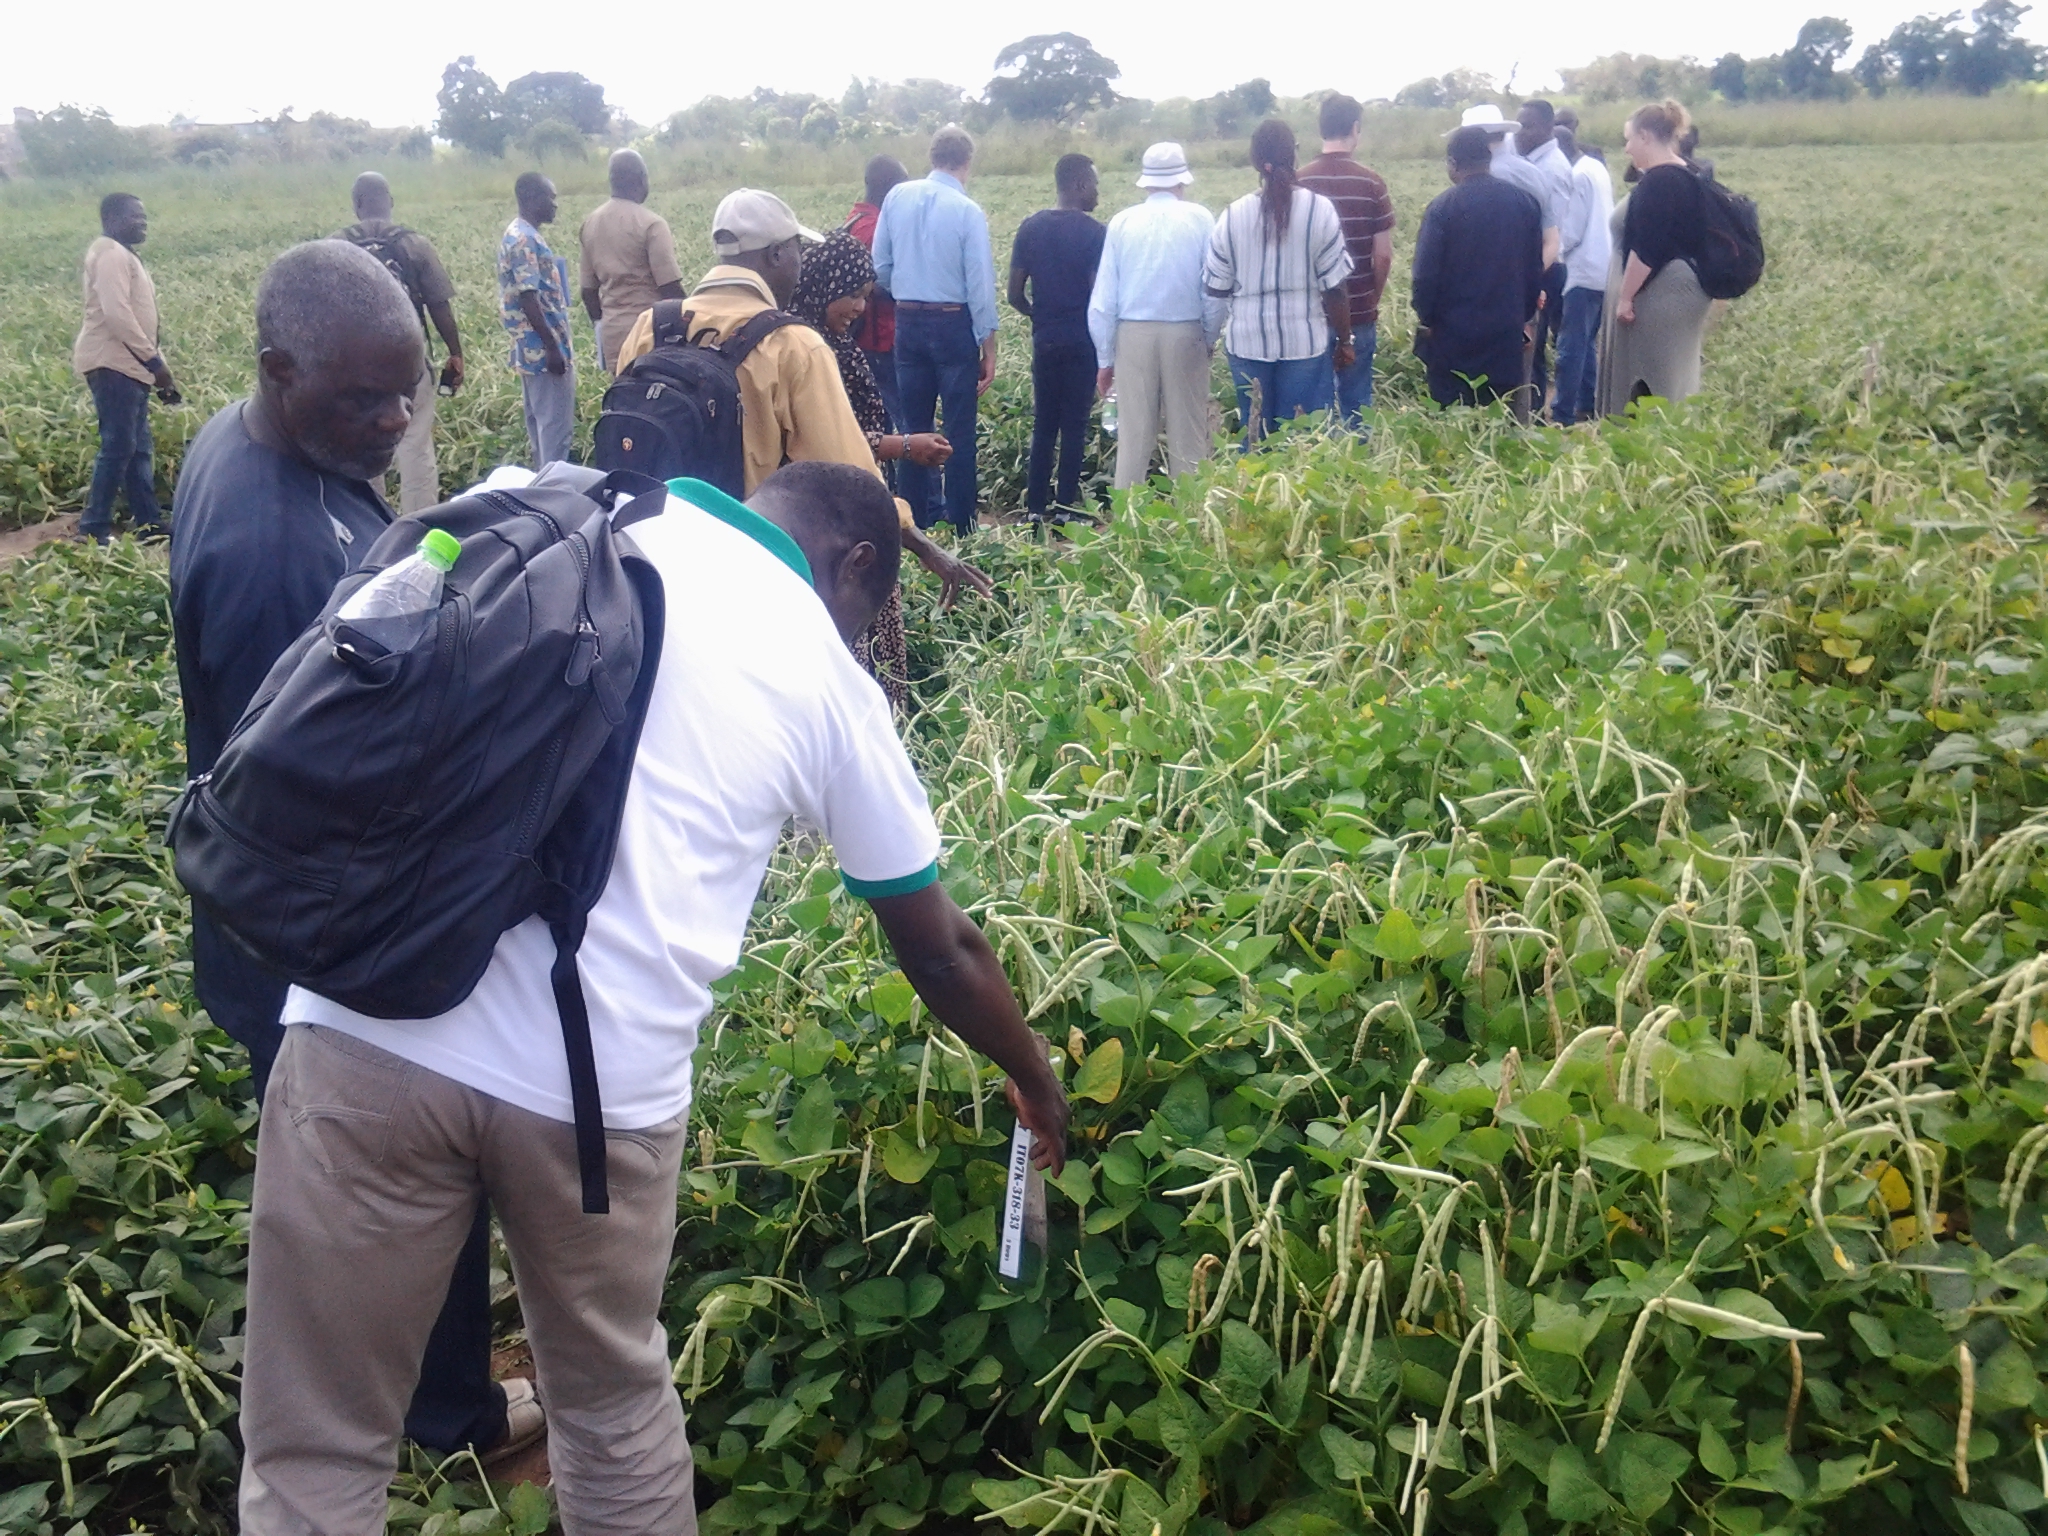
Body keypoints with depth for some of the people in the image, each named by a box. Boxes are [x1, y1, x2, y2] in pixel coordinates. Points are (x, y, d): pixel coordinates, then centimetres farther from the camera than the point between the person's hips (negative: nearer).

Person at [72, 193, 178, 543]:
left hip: (128, 365, 10)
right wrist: (154, 360, -19)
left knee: (139, 449, 11)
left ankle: (149, 525, 15)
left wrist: (156, 365, 19)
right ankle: (93, 531, -7)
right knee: (118, 447, -11)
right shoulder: (111, 254, -11)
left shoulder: (124, 255, 21)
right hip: (113, 365, -10)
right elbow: (116, 313, -22)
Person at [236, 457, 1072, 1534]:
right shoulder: (828, 680, 11)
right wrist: (1035, 1080, 36)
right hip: (603, 1078, 0)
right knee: (616, 1404, 26)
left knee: (313, 1449, 15)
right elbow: (939, 949, 20)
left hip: (376, 1021, 0)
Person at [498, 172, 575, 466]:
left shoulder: (518, 235, 15)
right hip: (544, 349, -11)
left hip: (533, 349, 11)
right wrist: (553, 348, -23)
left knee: (541, 421, 15)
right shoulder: (525, 239, -17)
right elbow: (527, 298, -23)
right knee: (556, 425, -6)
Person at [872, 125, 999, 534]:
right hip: (954, 324, -4)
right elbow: (980, 284, -10)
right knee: (959, 430, 2)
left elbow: (880, 266, 6)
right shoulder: (968, 211, -11)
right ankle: (960, 527, 4)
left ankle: (915, 521, 16)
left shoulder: (897, 197, 0)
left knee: (914, 427, 11)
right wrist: (988, 347, -3)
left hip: (908, 323, 4)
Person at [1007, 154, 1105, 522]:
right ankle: (1066, 507, 5)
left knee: (1043, 424, 11)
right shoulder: (1093, 232, -10)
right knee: (1074, 427, 3)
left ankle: (1035, 509, 10)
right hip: (1082, 341, -4)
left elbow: (1015, 295, 3)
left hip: (1044, 340, 4)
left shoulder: (1030, 228, 4)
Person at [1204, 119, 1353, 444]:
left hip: (1248, 342, 2)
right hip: (1306, 342, -2)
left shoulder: (1232, 216, -4)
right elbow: (1334, 287, -6)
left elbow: (1215, 288, 2)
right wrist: (1344, 341, 6)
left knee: (1255, 439, 12)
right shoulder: (1319, 210, -8)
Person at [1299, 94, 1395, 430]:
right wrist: (1372, 302, 11)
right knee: (1356, 401, 9)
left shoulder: (1299, 182, -5)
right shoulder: (1371, 183, -5)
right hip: (1359, 313, 0)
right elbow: (1383, 256, -4)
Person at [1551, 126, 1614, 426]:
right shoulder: (1597, 168, 13)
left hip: (1583, 272, -10)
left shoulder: (1578, 176, -16)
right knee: (1587, 343, 16)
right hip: (1600, 269, 10)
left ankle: (1561, 415, -5)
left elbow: (1570, 233, -17)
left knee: (1570, 346, -6)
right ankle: (1587, 405, 21)